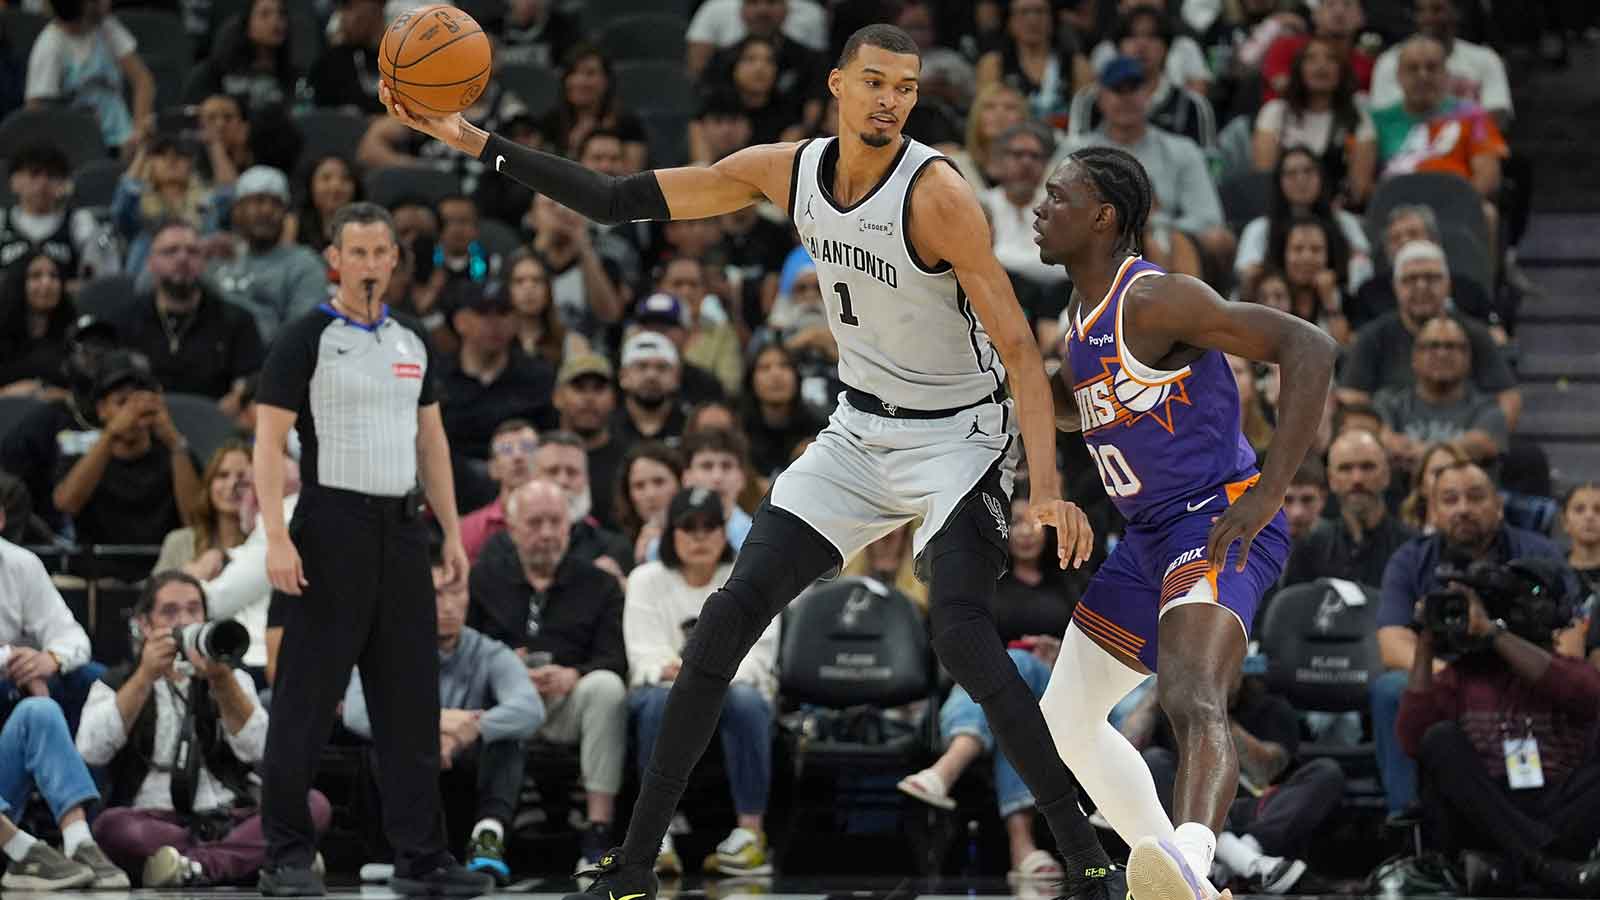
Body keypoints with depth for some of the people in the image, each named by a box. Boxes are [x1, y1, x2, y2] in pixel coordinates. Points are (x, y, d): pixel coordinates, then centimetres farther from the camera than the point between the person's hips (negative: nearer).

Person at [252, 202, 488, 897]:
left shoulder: (411, 342, 14)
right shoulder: (307, 339, -5)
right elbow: (269, 443, -9)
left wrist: (451, 532, 12)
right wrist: (276, 538, -18)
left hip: (401, 528, 6)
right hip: (333, 529, -6)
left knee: (412, 698, 5)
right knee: (307, 700, -3)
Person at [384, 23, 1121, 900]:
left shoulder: (936, 194, -22)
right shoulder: (787, 171, -5)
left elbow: (1017, 347, -24)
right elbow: (616, 201, 1)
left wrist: (1049, 486, -34)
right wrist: (476, 142, -5)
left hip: (957, 433, -6)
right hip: (859, 431, 6)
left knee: (961, 635, -27)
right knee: (729, 615, -2)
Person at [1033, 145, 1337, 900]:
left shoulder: (1154, 299, -17)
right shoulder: (1083, 308, 14)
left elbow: (1309, 348, -24)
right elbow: (1076, 409, 35)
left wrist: (1268, 493, -27)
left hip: (1221, 525, -11)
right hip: (1151, 538, 11)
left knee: (1191, 703, -37)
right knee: (1067, 717, 19)